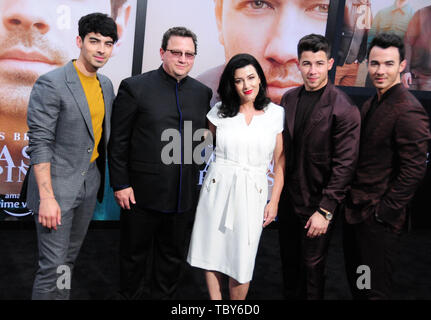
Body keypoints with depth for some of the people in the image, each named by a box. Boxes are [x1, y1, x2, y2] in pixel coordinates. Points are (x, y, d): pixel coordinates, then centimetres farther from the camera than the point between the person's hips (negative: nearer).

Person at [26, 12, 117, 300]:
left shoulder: (106, 85, 8)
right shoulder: (51, 84, -14)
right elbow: (40, 144, -17)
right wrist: (47, 197, -21)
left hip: (90, 184, 7)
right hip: (57, 186, -6)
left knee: (70, 258, 17)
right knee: (53, 265, -1)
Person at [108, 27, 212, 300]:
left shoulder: (202, 92, 6)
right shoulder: (135, 87, -6)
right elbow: (118, 142, -6)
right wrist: (120, 184, -10)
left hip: (183, 195, 4)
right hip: (142, 192, -3)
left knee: (173, 257, 18)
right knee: (134, 255, 15)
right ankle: (131, 294, 37)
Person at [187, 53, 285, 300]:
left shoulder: (276, 114, -1)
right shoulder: (220, 112, 2)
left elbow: (280, 161, 3)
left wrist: (275, 201, 0)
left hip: (252, 193, -1)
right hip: (217, 188, 2)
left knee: (241, 260, 4)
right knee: (212, 252, 9)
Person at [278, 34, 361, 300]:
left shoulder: (343, 108, -17)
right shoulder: (289, 99, 4)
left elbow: (344, 165, -18)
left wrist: (325, 211, -19)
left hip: (318, 205, -6)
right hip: (289, 198, 6)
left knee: (313, 268, 10)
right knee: (289, 263, 20)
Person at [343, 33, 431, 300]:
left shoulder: (408, 110, -17)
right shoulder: (370, 105, 11)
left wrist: (384, 212, -17)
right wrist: (352, 202, 10)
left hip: (379, 220, -8)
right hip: (356, 212, 8)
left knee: (374, 289, 6)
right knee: (356, 282, 20)